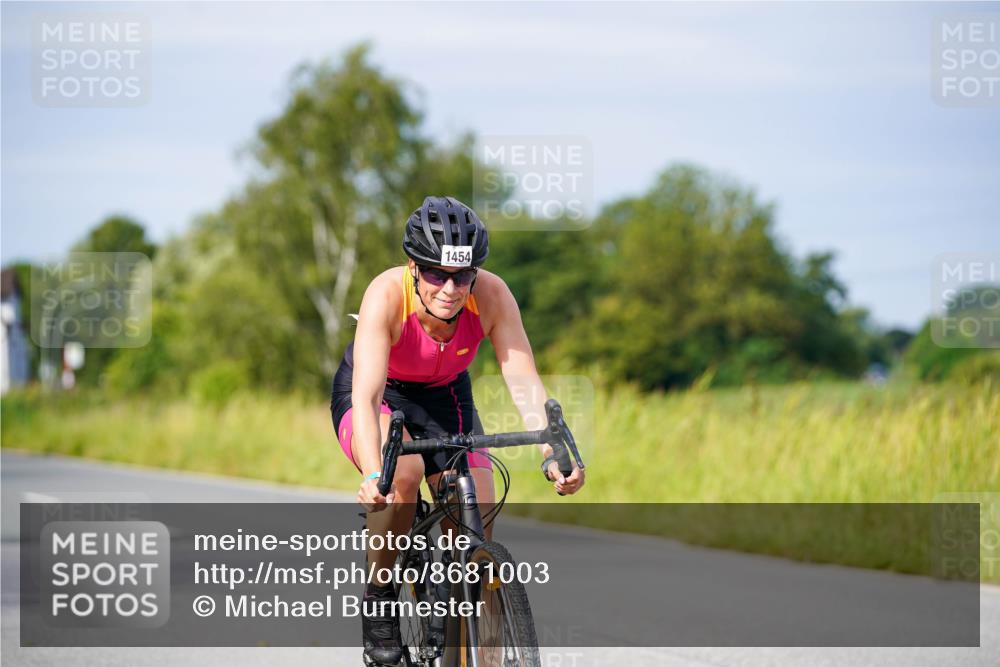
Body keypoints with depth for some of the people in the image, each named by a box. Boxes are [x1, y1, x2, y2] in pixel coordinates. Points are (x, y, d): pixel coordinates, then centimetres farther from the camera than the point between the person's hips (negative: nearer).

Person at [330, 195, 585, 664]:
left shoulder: (491, 295, -28)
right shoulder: (386, 295, -36)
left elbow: (525, 382, -32)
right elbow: (367, 396, -44)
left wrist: (552, 455, -49)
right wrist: (373, 475, -60)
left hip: (445, 397, 3)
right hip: (379, 393, -3)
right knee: (403, 472, -34)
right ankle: (379, 597, -12)